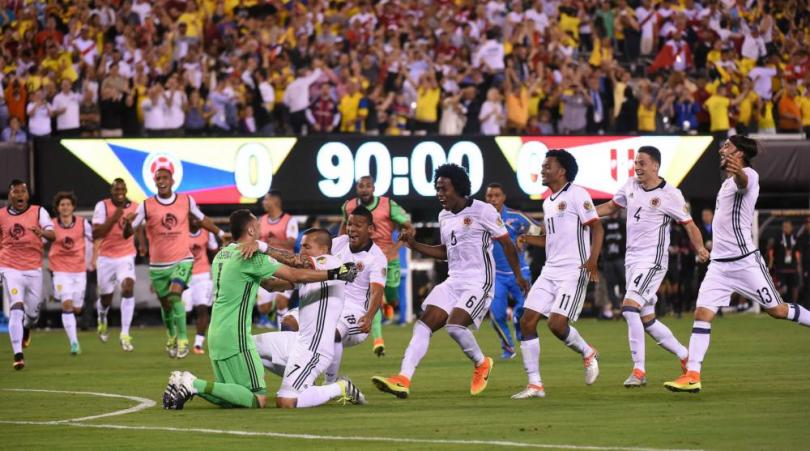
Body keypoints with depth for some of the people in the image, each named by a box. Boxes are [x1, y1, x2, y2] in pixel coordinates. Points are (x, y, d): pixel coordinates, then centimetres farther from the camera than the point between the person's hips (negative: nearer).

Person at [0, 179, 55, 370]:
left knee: (33, 312, 10)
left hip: (34, 268, 1)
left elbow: (53, 234, -14)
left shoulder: (38, 212, -1)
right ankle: (18, 354, -17)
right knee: (16, 309, -17)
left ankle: (26, 328, 48)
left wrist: (42, 232, -34)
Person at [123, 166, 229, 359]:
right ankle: (172, 337, 39)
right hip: (158, 264, 1)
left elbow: (202, 219, 17)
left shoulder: (186, 201, -1)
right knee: (166, 304, 12)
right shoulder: (146, 206, -6)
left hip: (182, 261, -1)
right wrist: (127, 226, -30)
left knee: (175, 294, -23)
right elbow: (128, 233, -7)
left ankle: (183, 339, -13)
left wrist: (220, 233, 25)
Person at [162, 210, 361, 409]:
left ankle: (183, 382, -2)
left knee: (234, 399, 13)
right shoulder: (252, 257, -11)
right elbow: (295, 276, -10)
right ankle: (196, 385, -16)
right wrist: (335, 274, -3)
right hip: (235, 336, -9)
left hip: (215, 332, 9)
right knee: (258, 400, -10)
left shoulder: (222, 255, 16)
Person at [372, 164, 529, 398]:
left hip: (478, 283, -7)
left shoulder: (483, 211, -8)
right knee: (424, 323, -10)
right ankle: (403, 380, -18)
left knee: (454, 325, -24)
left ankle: (482, 364, 6)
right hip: (453, 281, 7)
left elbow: (507, 244, -3)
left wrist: (518, 276, -3)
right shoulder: (444, 217, 14)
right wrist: (414, 245, 12)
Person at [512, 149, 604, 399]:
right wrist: (529, 239, 9)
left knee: (556, 323, -18)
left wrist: (592, 260, -25)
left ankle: (588, 353, 14)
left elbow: (597, 228, -13)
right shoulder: (548, 202, 19)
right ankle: (535, 385, 0)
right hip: (550, 270, 9)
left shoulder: (577, 195, -7)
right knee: (527, 321, -3)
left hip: (574, 270, -9)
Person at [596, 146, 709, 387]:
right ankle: (686, 356, 28)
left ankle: (639, 370, -17)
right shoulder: (631, 185, 7)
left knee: (629, 308, -22)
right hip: (632, 259, 8)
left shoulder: (670, 195, -11)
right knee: (647, 320, 11)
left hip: (653, 260, -8)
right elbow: (612, 206, 22)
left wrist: (700, 248, -18)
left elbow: (689, 224, -5)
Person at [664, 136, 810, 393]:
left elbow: (744, 181, -37)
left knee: (776, 310, 1)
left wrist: (738, 173, -62)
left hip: (744, 261, -8)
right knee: (702, 314, -7)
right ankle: (692, 375, -12)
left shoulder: (748, 174, -11)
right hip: (719, 264, 8)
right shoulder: (728, 181, 16)